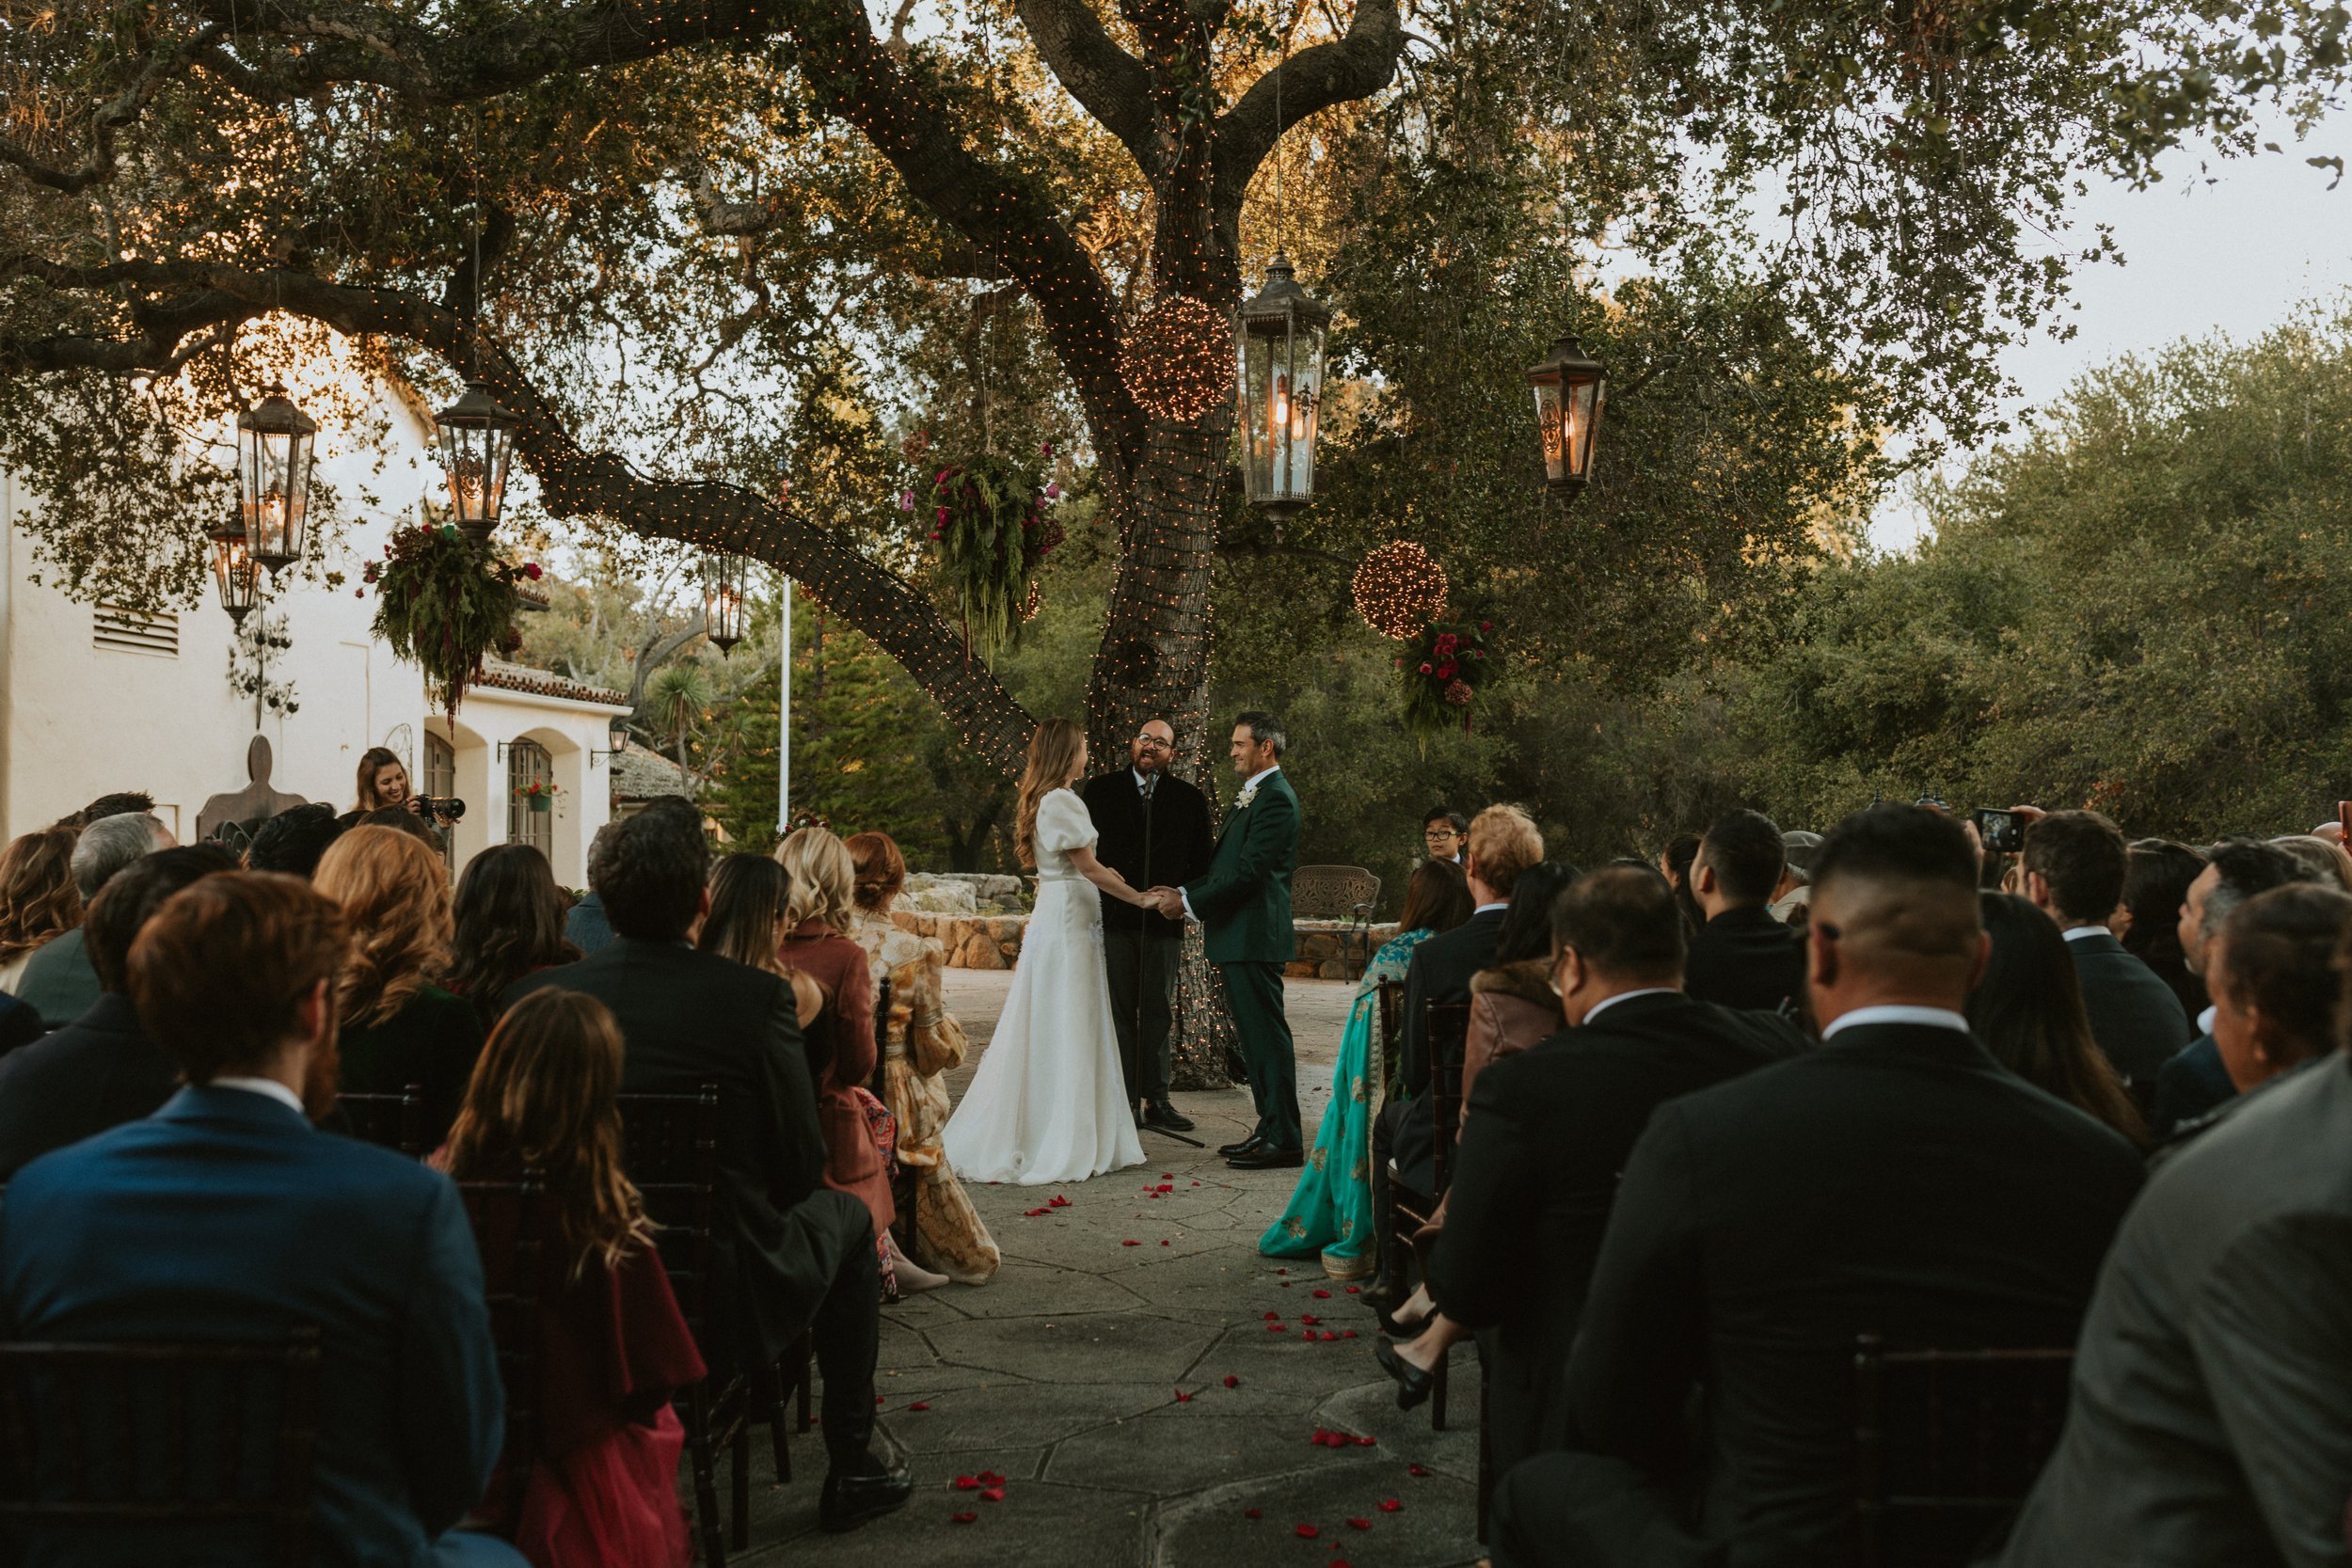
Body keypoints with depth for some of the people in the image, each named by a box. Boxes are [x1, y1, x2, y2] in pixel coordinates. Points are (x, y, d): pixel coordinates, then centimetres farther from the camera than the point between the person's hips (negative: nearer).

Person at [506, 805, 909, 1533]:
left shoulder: (533, 994, -8)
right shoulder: (757, 995, -17)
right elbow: (802, 1165, -9)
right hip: (722, 1302, -4)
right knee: (847, 1218, 26)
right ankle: (851, 1469, 31)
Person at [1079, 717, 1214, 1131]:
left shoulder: (1190, 799, 7)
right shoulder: (1100, 790, 7)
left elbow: (1200, 862, 7)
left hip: (1164, 919, 1)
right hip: (1112, 916, -1)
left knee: (1158, 1012, 7)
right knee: (1118, 1011, 2)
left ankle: (1156, 1100, 14)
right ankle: (1122, 1101, 7)